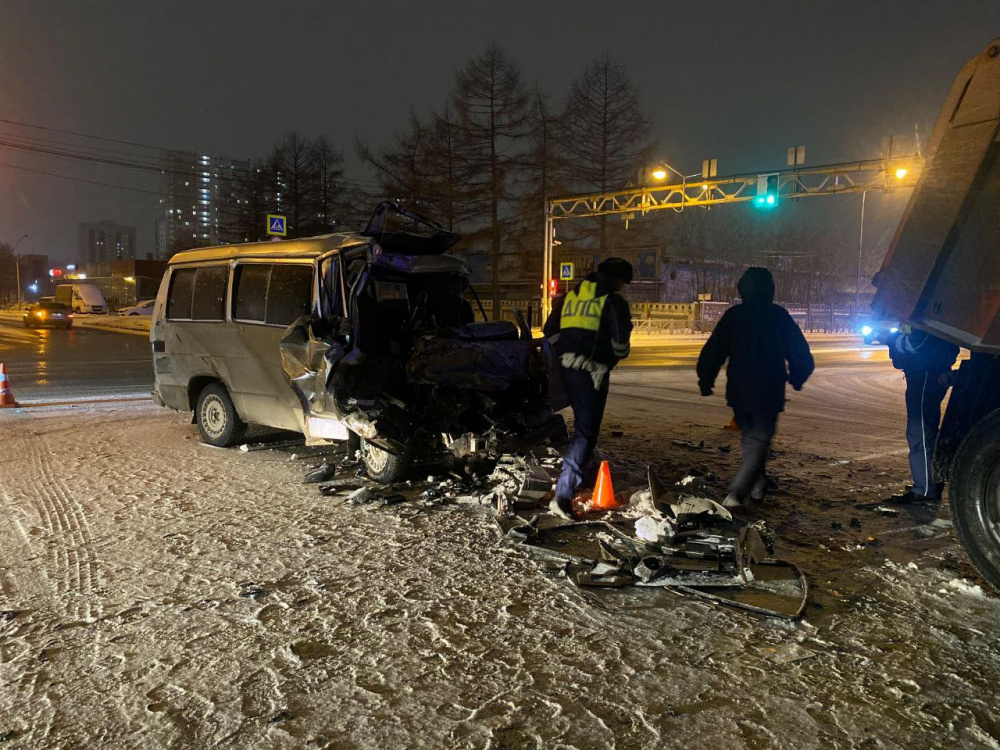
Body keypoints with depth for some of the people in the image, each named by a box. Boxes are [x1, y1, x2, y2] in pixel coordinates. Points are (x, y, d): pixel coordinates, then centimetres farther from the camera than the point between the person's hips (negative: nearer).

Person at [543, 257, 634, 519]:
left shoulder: (572, 295, 16)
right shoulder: (614, 302, -4)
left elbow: (550, 331, 17)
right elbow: (620, 343, -9)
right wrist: (618, 356, 12)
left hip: (566, 367, 7)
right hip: (592, 371, -7)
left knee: (583, 421, 28)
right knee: (586, 431, -6)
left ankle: (582, 468, 45)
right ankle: (563, 495, -14)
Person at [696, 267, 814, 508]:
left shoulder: (732, 315, 0)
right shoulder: (779, 316, -5)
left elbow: (713, 351, -2)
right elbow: (801, 355, -1)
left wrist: (706, 380, 10)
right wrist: (796, 379, 17)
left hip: (738, 393, 3)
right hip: (768, 395, -3)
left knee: (749, 438, 21)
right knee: (758, 442, 0)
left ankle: (758, 487, 28)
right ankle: (736, 493, -13)